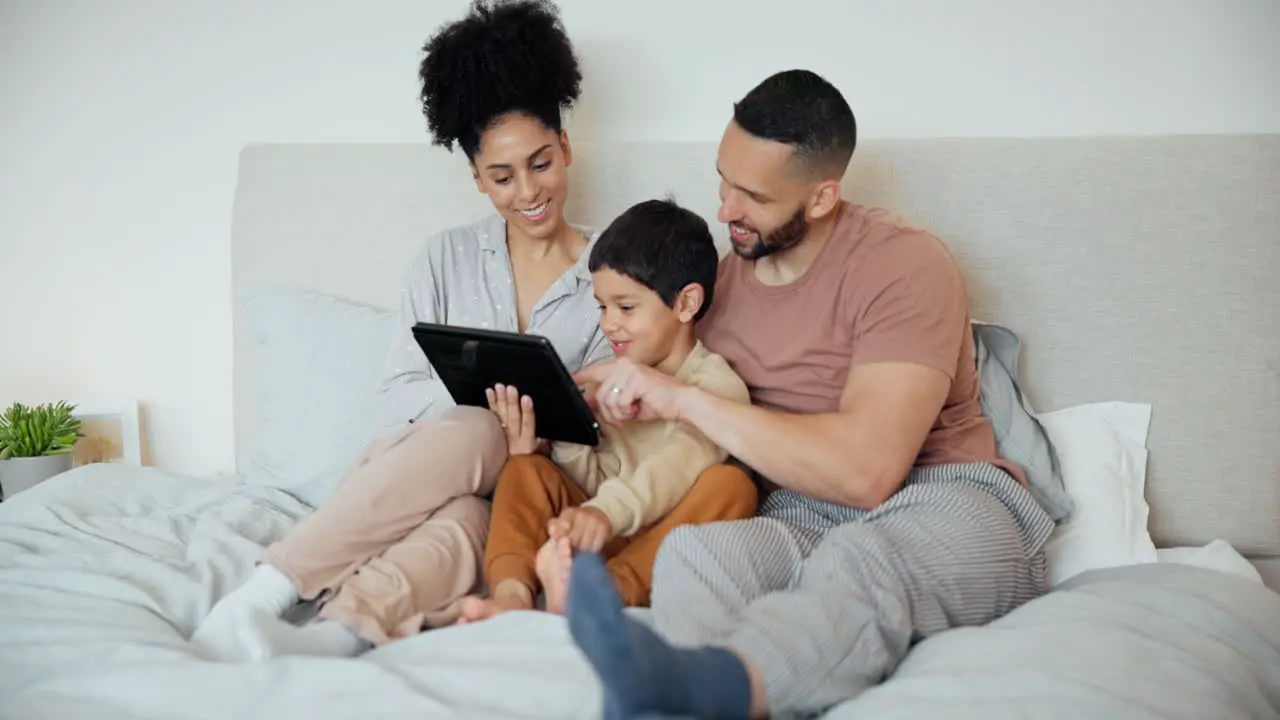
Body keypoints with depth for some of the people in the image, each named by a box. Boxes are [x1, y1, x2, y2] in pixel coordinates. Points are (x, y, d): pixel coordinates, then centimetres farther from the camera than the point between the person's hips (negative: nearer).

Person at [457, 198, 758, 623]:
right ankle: (511, 592, -38)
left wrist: (608, 511, -43)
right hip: (602, 536, 5)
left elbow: (678, 465, -24)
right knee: (525, 468, -9)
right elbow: (598, 481, 12)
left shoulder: (717, 386, -4)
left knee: (730, 485, -30)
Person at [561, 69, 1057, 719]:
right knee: (692, 551, -32)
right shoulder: (723, 275, 13)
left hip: (945, 503, -4)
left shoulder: (907, 266, -8)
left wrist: (682, 398, -17)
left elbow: (866, 470, -21)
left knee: (860, 558, -42)